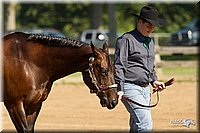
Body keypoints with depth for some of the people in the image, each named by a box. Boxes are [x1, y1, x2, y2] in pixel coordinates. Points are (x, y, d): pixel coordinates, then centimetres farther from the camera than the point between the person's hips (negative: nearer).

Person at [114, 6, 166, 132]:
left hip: (145, 88, 8)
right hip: (130, 88, -8)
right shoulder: (126, 40, -7)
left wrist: (154, 81, 15)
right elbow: (119, 66, -12)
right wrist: (119, 88, -20)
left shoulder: (150, 42, 19)